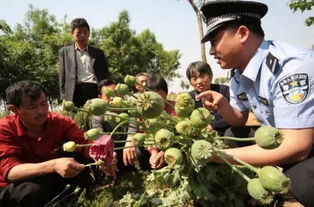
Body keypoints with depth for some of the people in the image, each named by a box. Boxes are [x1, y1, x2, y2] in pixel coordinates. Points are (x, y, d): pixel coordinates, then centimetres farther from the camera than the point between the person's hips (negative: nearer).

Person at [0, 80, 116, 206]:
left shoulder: (61, 122, -13)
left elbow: (85, 143, -24)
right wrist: (53, 165, -49)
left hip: (52, 180, 3)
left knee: (84, 159, -21)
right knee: (34, 189, -37)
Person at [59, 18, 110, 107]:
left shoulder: (98, 53, 17)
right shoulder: (64, 52, 15)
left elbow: (106, 76, 13)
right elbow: (62, 77, 10)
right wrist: (64, 97, 0)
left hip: (95, 91, 1)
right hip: (75, 92, -1)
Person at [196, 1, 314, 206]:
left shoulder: (290, 66, -28)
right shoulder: (239, 78, -2)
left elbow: (297, 148, -31)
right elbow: (239, 120, 13)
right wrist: (222, 106, -10)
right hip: (284, 141, 8)